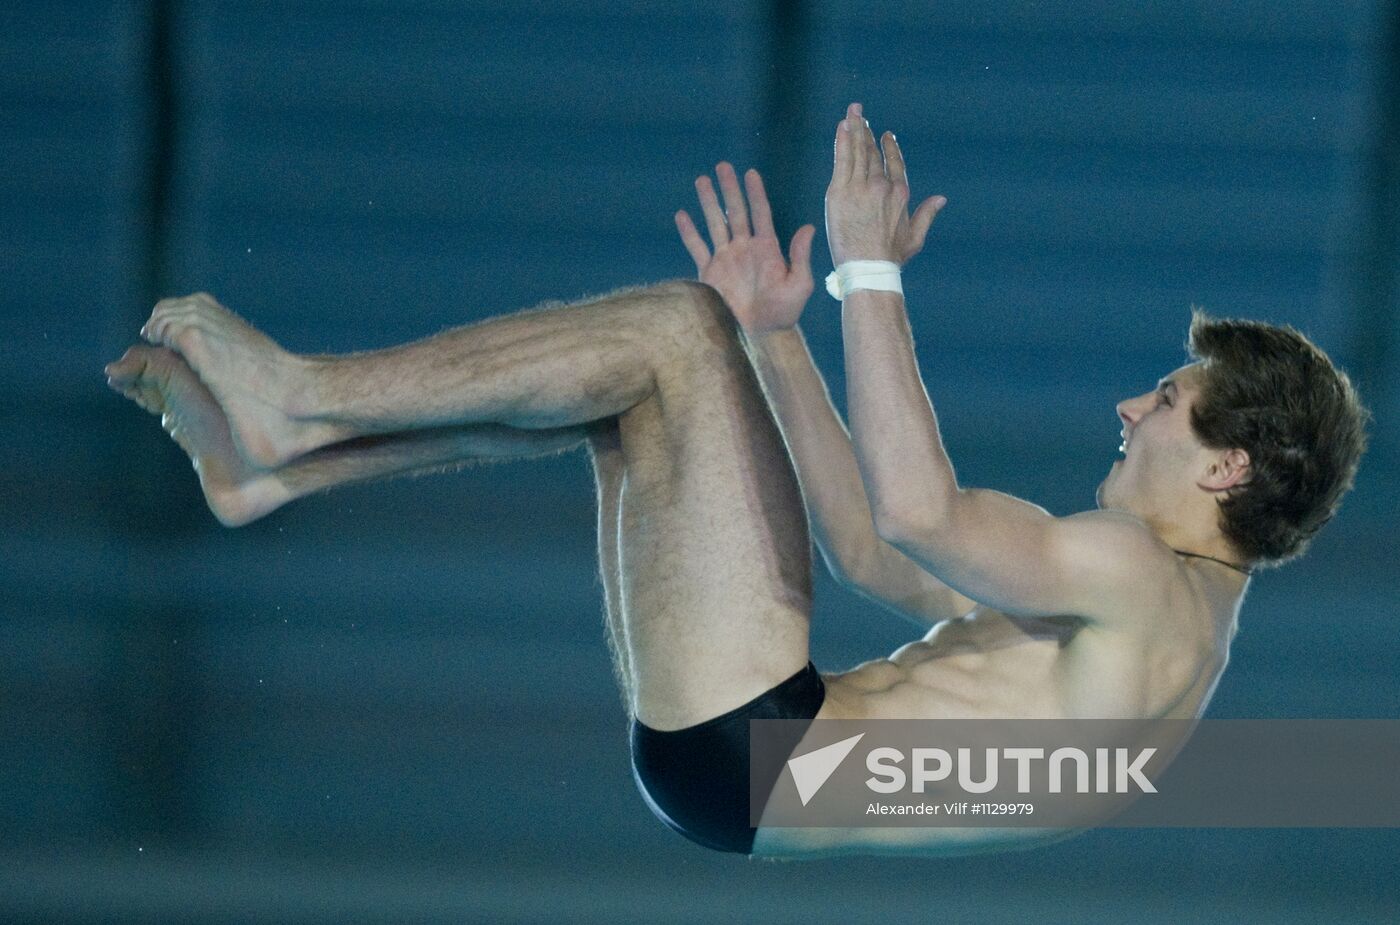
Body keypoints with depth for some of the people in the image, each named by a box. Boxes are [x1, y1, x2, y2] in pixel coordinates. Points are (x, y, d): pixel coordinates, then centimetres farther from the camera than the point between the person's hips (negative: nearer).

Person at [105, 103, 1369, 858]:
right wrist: (774, 338, 20)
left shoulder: (1150, 584, -10)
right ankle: (273, 466, 11)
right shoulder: (1097, 593, 21)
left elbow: (914, 512, -23)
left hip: (756, 759, -10)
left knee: (678, 332, -9)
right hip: (750, 761, 10)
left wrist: (870, 270, -18)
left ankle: (297, 402, -3)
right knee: (632, 376, 17)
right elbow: (866, 549, 26)